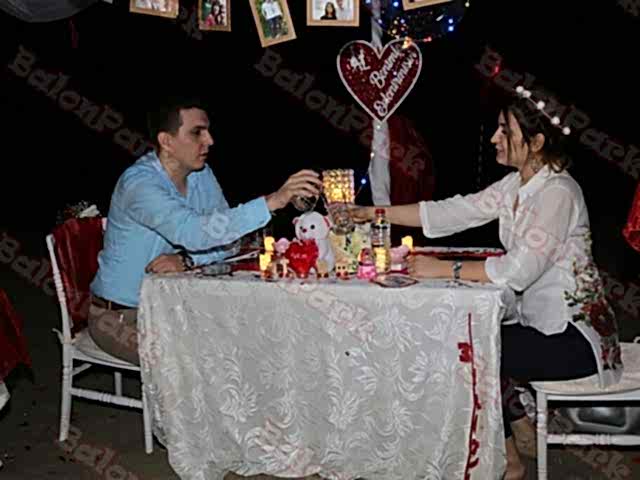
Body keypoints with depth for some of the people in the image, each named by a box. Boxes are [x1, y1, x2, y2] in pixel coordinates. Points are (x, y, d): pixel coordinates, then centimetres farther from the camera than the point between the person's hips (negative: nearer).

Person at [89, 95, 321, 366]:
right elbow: (192, 232, -40)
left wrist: (186, 260, -22)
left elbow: (227, 238, -1)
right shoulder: (138, 183, -25)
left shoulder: (202, 175, 0)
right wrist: (273, 201, -45)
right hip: (119, 317, -7)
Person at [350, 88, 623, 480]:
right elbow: (451, 213, 4)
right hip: (544, 322, 8)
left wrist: (445, 269, -25)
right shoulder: (515, 185, 5)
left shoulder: (557, 192, -22)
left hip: (574, 335, -8)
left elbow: (519, 270, -30)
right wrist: (375, 213, 0)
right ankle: (513, 417, 23)